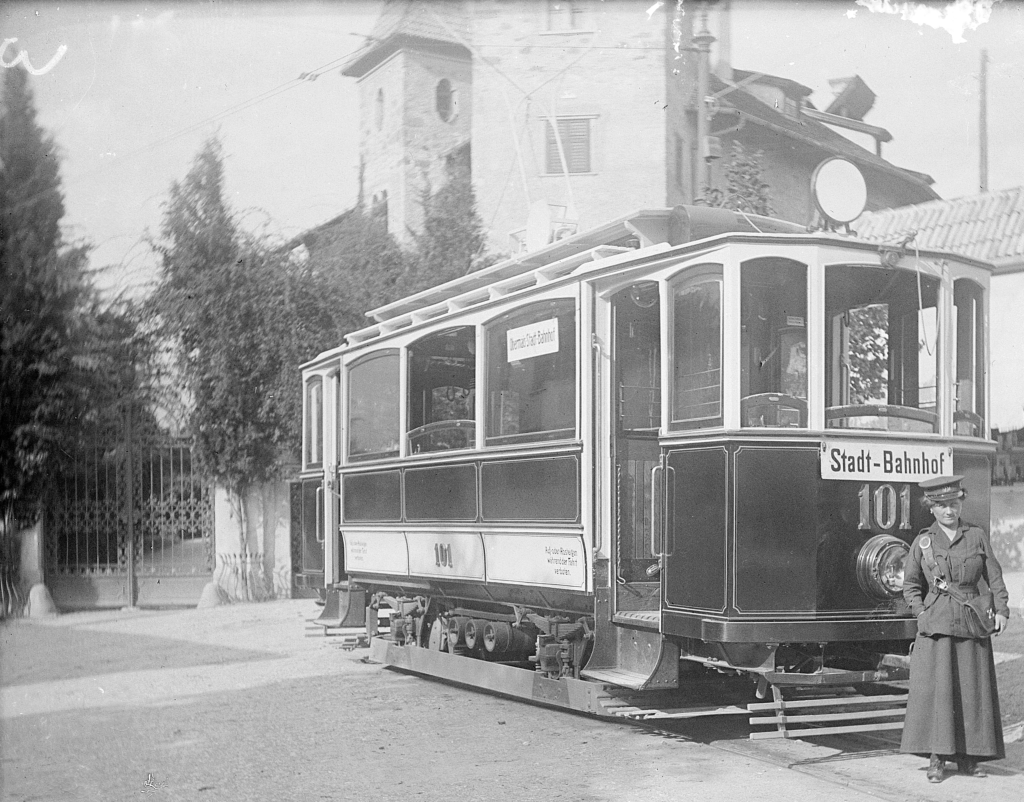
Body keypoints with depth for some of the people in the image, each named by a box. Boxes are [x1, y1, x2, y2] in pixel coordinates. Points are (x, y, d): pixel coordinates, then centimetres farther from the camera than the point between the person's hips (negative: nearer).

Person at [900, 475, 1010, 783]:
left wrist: (1001, 610, -3)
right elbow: (910, 585, 9)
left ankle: (968, 757, 13)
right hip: (935, 626, -1)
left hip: (972, 623, 1)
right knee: (935, 687, -5)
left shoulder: (977, 536, 6)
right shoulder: (922, 541, 4)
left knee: (972, 688, 3)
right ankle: (936, 759, 1)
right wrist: (922, 613, -4)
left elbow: (995, 578, 9)